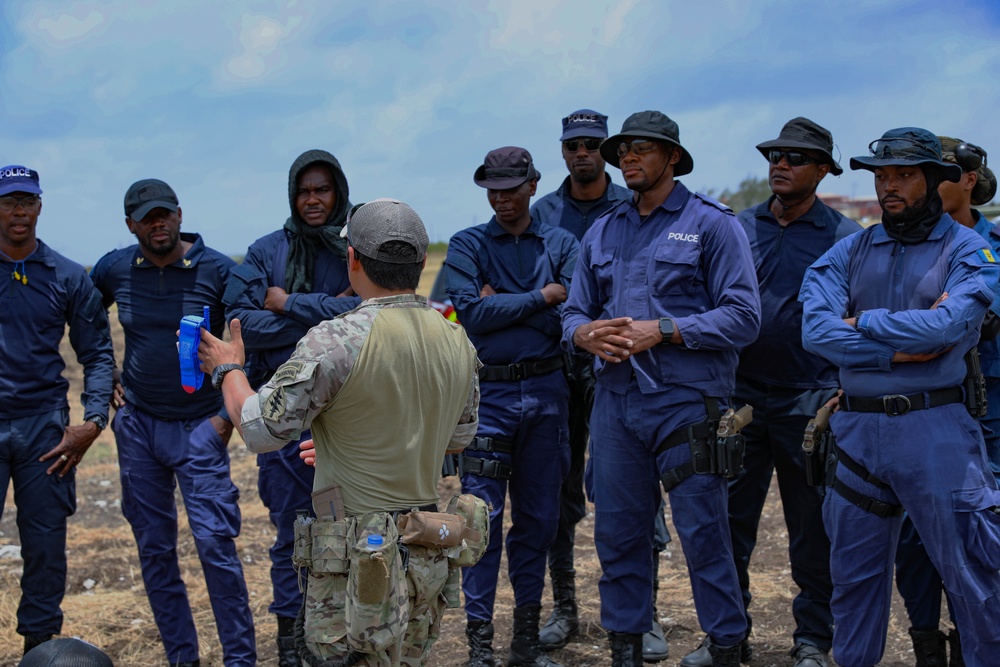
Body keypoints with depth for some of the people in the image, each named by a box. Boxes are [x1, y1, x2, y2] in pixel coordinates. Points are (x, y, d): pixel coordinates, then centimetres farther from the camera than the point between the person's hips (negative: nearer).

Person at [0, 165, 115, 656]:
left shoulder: (68, 278, 5)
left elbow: (97, 353, 7)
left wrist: (92, 422, -4)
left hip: (44, 426, 1)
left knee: (46, 545, 7)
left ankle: (40, 642, 21)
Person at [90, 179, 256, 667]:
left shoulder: (218, 270, -9)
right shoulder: (114, 269, 1)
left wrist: (229, 413, -6)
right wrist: (106, 380, 9)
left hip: (198, 426, -4)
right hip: (137, 424, 4)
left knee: (215, 542, -9)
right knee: (153, 547, 9)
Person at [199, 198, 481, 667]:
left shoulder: (336, 342, -19)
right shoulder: (457, 342, 3)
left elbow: (262, 430, -13)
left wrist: (227, 370, 6)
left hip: (359, 560, -7)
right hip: (431, 556, 7)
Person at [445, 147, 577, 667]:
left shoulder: (561, 245, 9)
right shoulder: (467, 245, 3)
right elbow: (469, 312, -13)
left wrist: (501, 303, -10)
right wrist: (540, 298, -9)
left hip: (546, 392, 3)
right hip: (487, 393, -2)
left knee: (538, 517, 9)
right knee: (483, 517, -3)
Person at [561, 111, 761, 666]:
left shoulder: (711, 224, -1)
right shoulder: (602, 231, 16)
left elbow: (742, 317, -9)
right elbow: (575, 310, 17)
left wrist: (661, 331, -16)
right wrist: (584, 333, -7)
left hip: (686, 401, -5)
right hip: (615, 398, 5)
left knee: (702, 532, -2)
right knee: (616, 531, 10)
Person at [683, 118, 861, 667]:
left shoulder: (845, 237, 0)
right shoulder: (738, 228, 9)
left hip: (809, 405, -2)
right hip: (739, 400, 3)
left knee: (812, 530, 7)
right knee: (728, 523, 6)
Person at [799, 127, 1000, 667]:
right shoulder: (850, 251, 8)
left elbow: (950, 324, -19)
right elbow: (815, 330, -7)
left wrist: (863, 323, -8)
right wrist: (898, 352, -14)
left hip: (934, 426, -4)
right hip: (857, 427, 4)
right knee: (854, 571, 16)